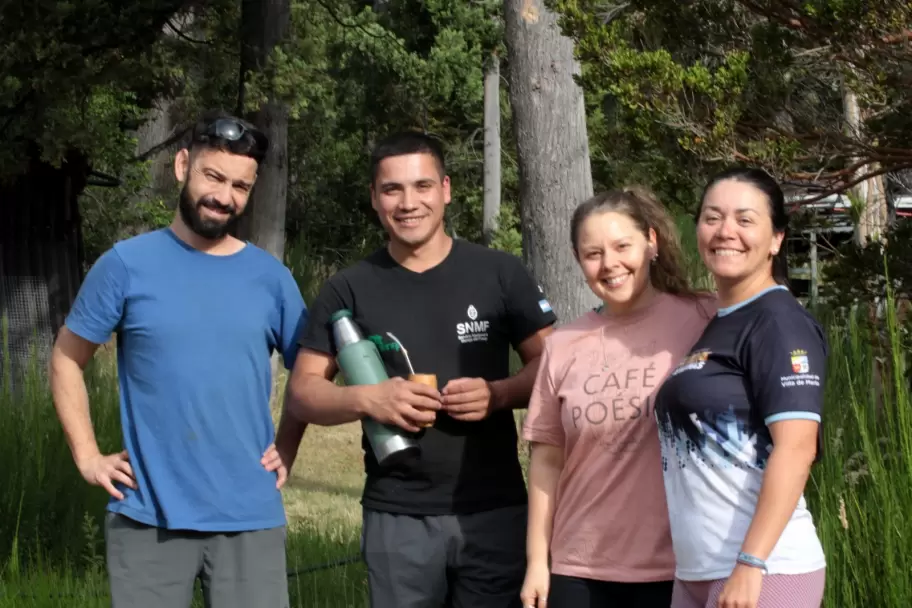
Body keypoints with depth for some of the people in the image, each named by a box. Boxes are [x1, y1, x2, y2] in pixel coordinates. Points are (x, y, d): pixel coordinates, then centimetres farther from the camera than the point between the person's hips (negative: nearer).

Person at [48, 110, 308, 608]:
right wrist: (88, 457, -1)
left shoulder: (271, 278, 5)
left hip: (250, 517, 2)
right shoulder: (128, 264, -1)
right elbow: (66, 361, 6)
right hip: (147, 515, -2)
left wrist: (287, 450, 5)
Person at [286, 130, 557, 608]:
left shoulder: (499, 273, 2)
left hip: (495, 511, 0)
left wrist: (499, 393, -16)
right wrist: (366, 399, -16)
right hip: (397, 518, 0)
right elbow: (302, 392, 3)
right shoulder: (349, 290, 4)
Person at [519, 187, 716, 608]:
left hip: (680, 566, -2)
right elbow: (547, 461, 8)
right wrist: (537, 561, 6)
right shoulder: (563, 346, 5)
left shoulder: (703, 321, -3)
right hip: (580, 570, 3)